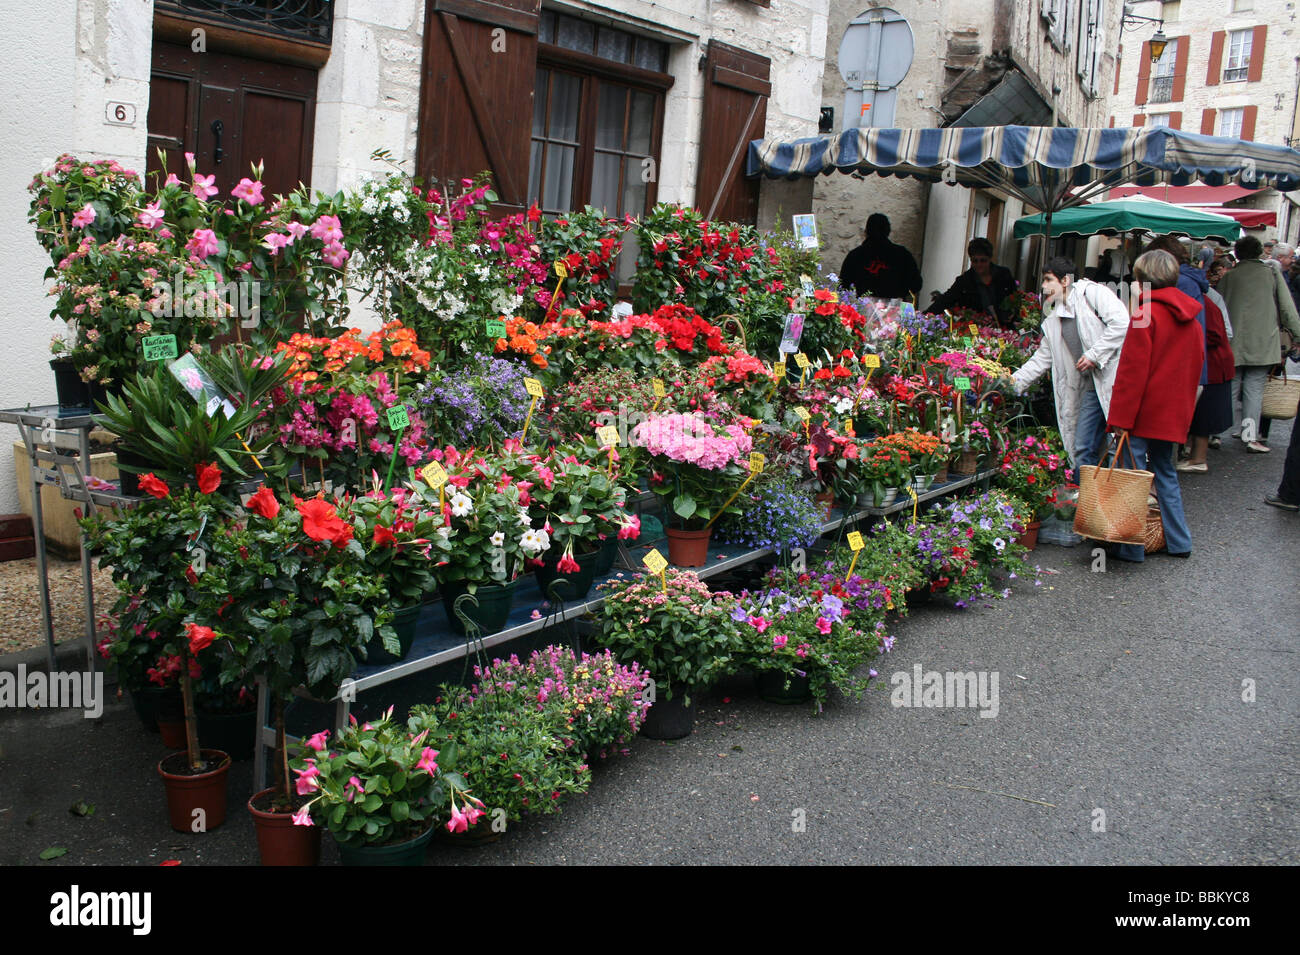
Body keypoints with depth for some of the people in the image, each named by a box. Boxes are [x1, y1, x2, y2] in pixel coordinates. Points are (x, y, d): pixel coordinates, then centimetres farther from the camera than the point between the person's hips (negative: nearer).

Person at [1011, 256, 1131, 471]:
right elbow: (1042, 358, 23)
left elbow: (1121, 322, -14)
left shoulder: (1092, 292, -2)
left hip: (1115, 379, -7)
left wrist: (1094, 355, -14)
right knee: (1082, 449, 3)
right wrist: (1015, 380, 12)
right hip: (1091, 388, 7)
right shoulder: (1053, 321, 19)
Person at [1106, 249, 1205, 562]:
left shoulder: (1146, 313, -13)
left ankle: (1132, 547, 2)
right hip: (1174, 412, 8)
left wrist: (1120, 417, -15)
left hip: (1144, 411, -8)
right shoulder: (1190, 318, 10)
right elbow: (1195, 366, 17)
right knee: (1165, 472, 19)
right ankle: (1178, 542, 22)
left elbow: (1132, 369, -16)